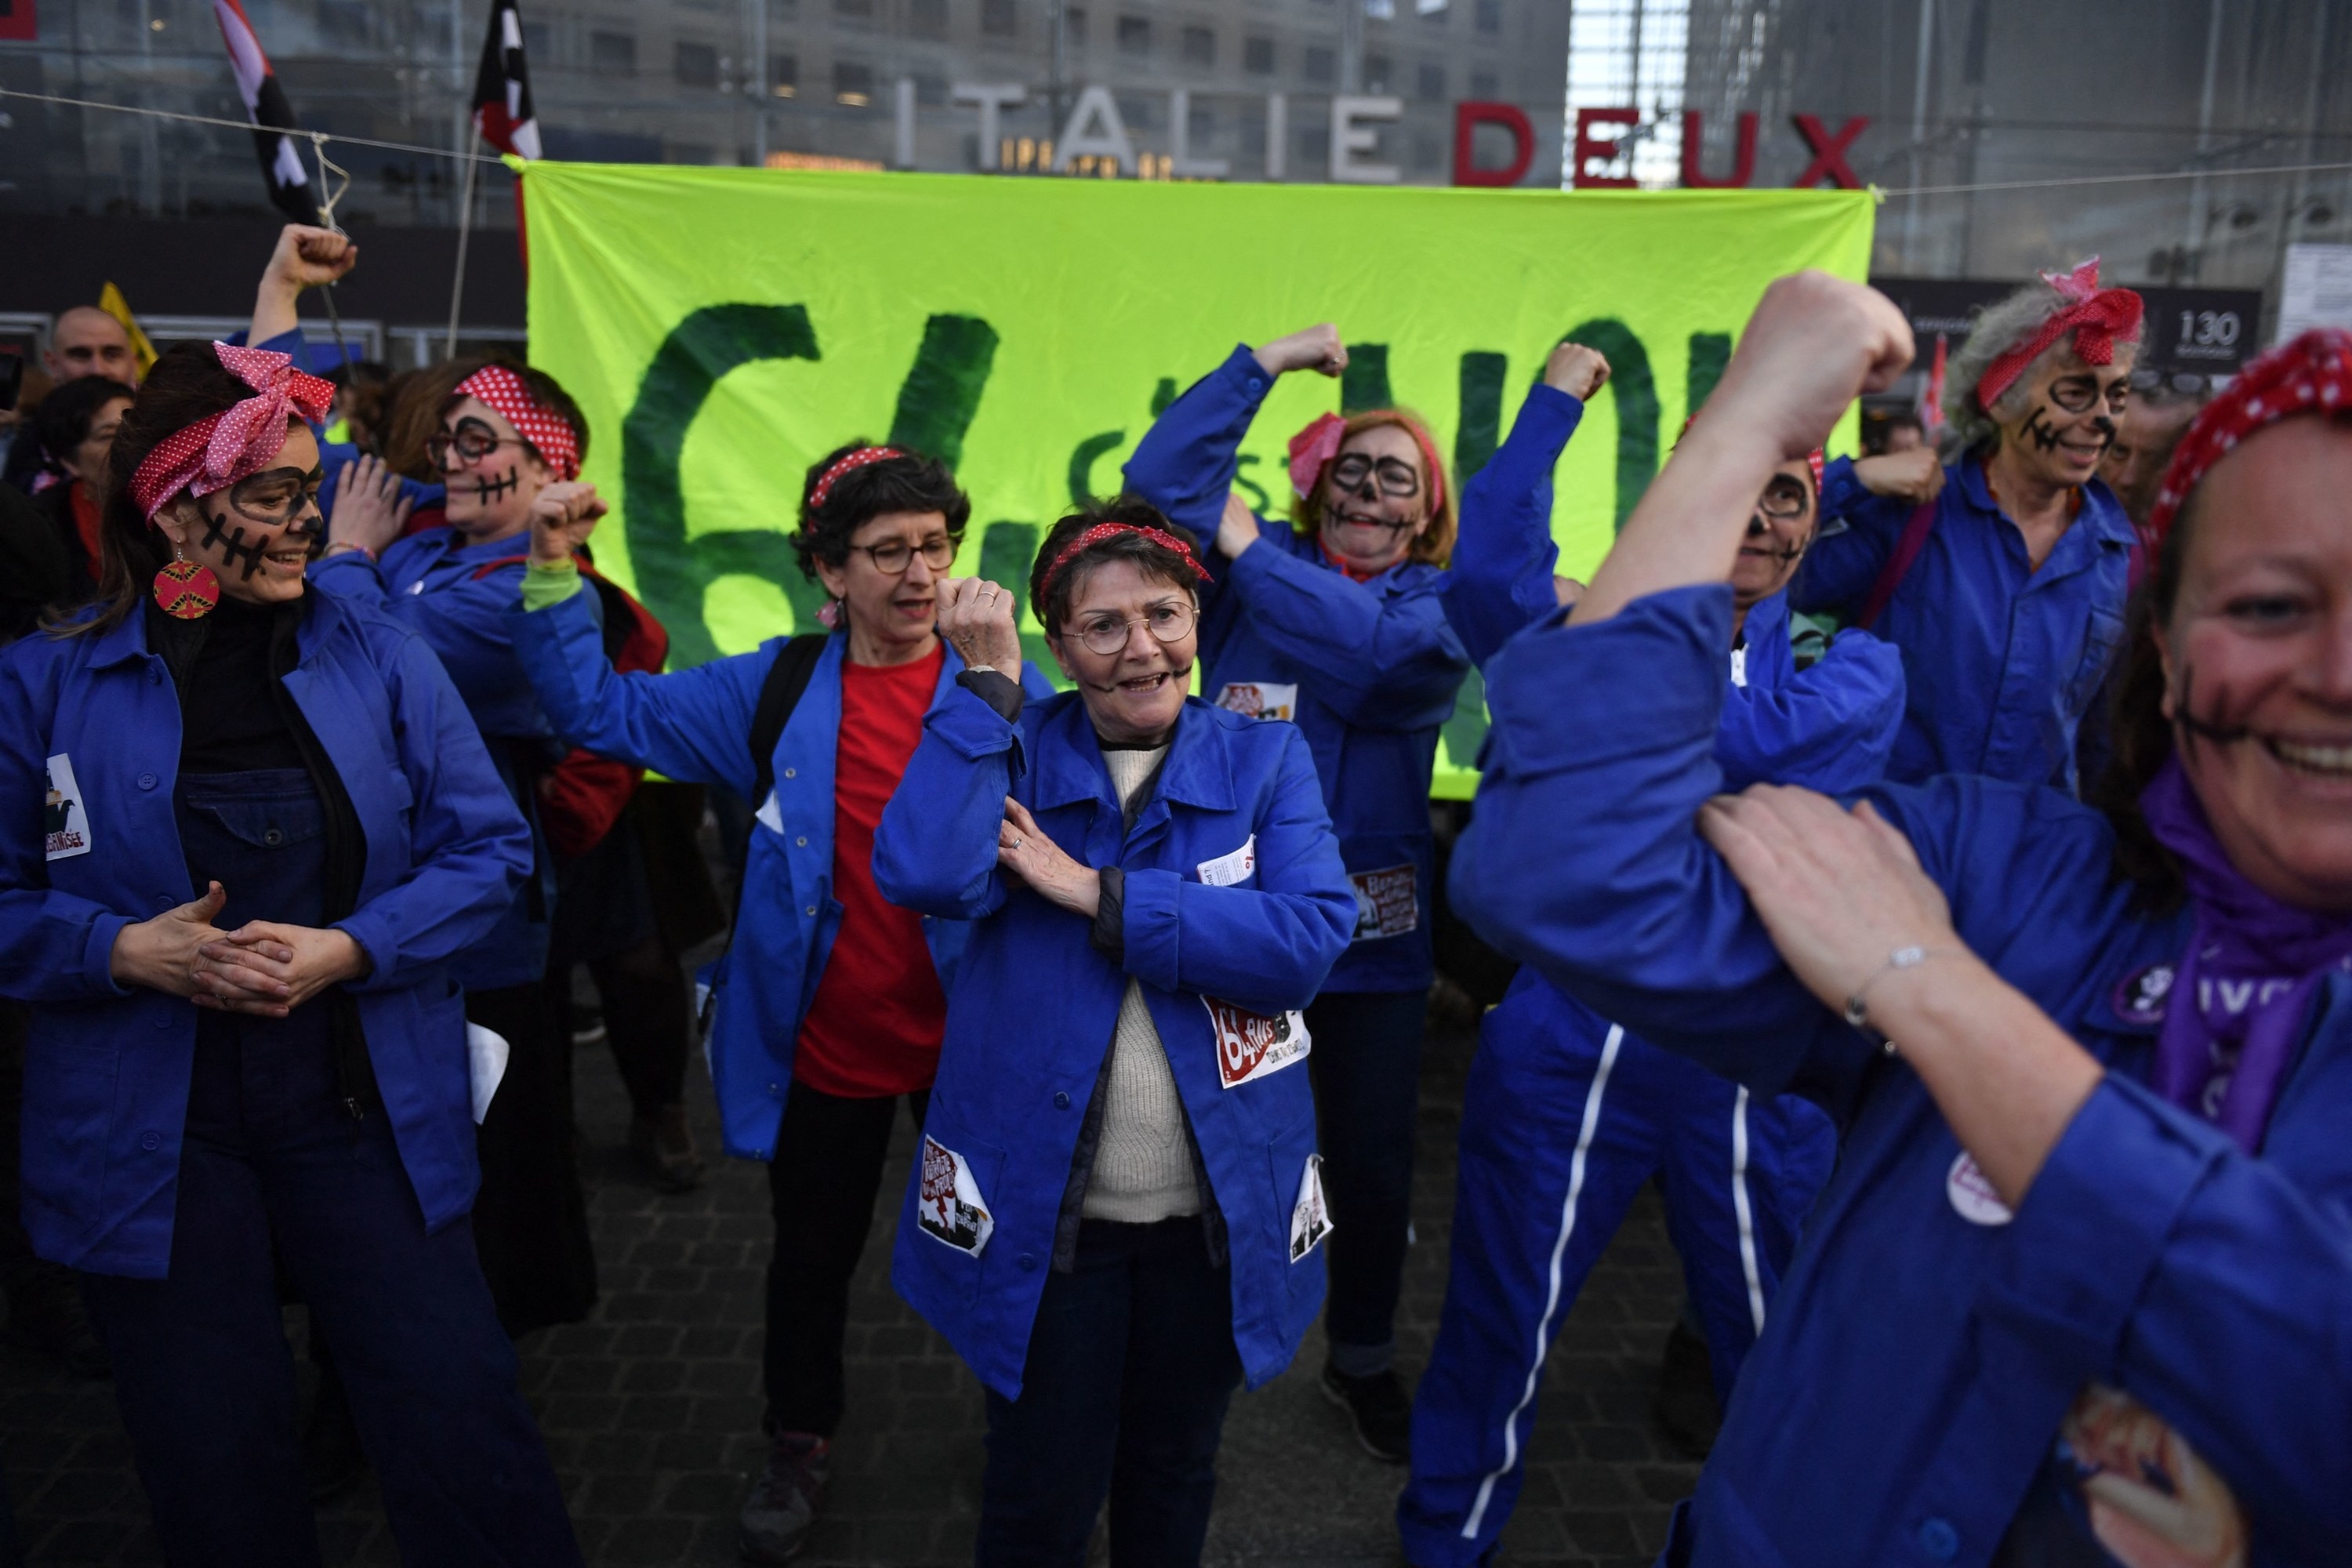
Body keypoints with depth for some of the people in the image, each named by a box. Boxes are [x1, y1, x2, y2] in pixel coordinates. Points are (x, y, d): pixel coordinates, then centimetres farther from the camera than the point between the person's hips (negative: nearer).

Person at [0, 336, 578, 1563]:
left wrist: (347, 949, -15)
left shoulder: (379, 656, -2)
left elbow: (488, 848, -3)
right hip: (147, 1135, 0)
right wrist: (128, 949, -17)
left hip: (367, 1111, 0)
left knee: (462, 1433, 2)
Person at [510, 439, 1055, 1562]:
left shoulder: (1008, 690, -11)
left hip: (971, 1044, -2)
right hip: (824, 1044, 2)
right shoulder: (775, 691, -4)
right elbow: (605, 713, 0)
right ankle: (799, 1446, 48)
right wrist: (555, 575, -9)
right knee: (813, 1258, 22)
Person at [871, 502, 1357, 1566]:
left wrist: (1099, 896, -19)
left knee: (1174, 1474, 22)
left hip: (1222, 1205, 1)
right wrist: (985, 682, -19)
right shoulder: (1015, 751, -2)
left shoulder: (1264, 759, -2)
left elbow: (1312, 934, -18)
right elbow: (925, 877, -22)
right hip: (1039, 1207, -1)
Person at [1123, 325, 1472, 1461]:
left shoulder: (1441, 601, 1)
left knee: (1374, 1164, 12)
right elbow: (1161, 477, -12)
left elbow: (1386, 650, -22)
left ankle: (1362, 1361, 37)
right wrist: (1269, 361, -11)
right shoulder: (1253, 566, 3)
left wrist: (1251, 555, -17)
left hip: (1370, 931, 1)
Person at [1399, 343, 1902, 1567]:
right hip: (1567, 1036, 0)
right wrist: (1555, 403, -12)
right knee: (1500, 1321, 15)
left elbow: (1754, 740, -19)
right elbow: (1488, 580, -17)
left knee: (1773, 1337, 18)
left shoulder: (1853, 669, 4)